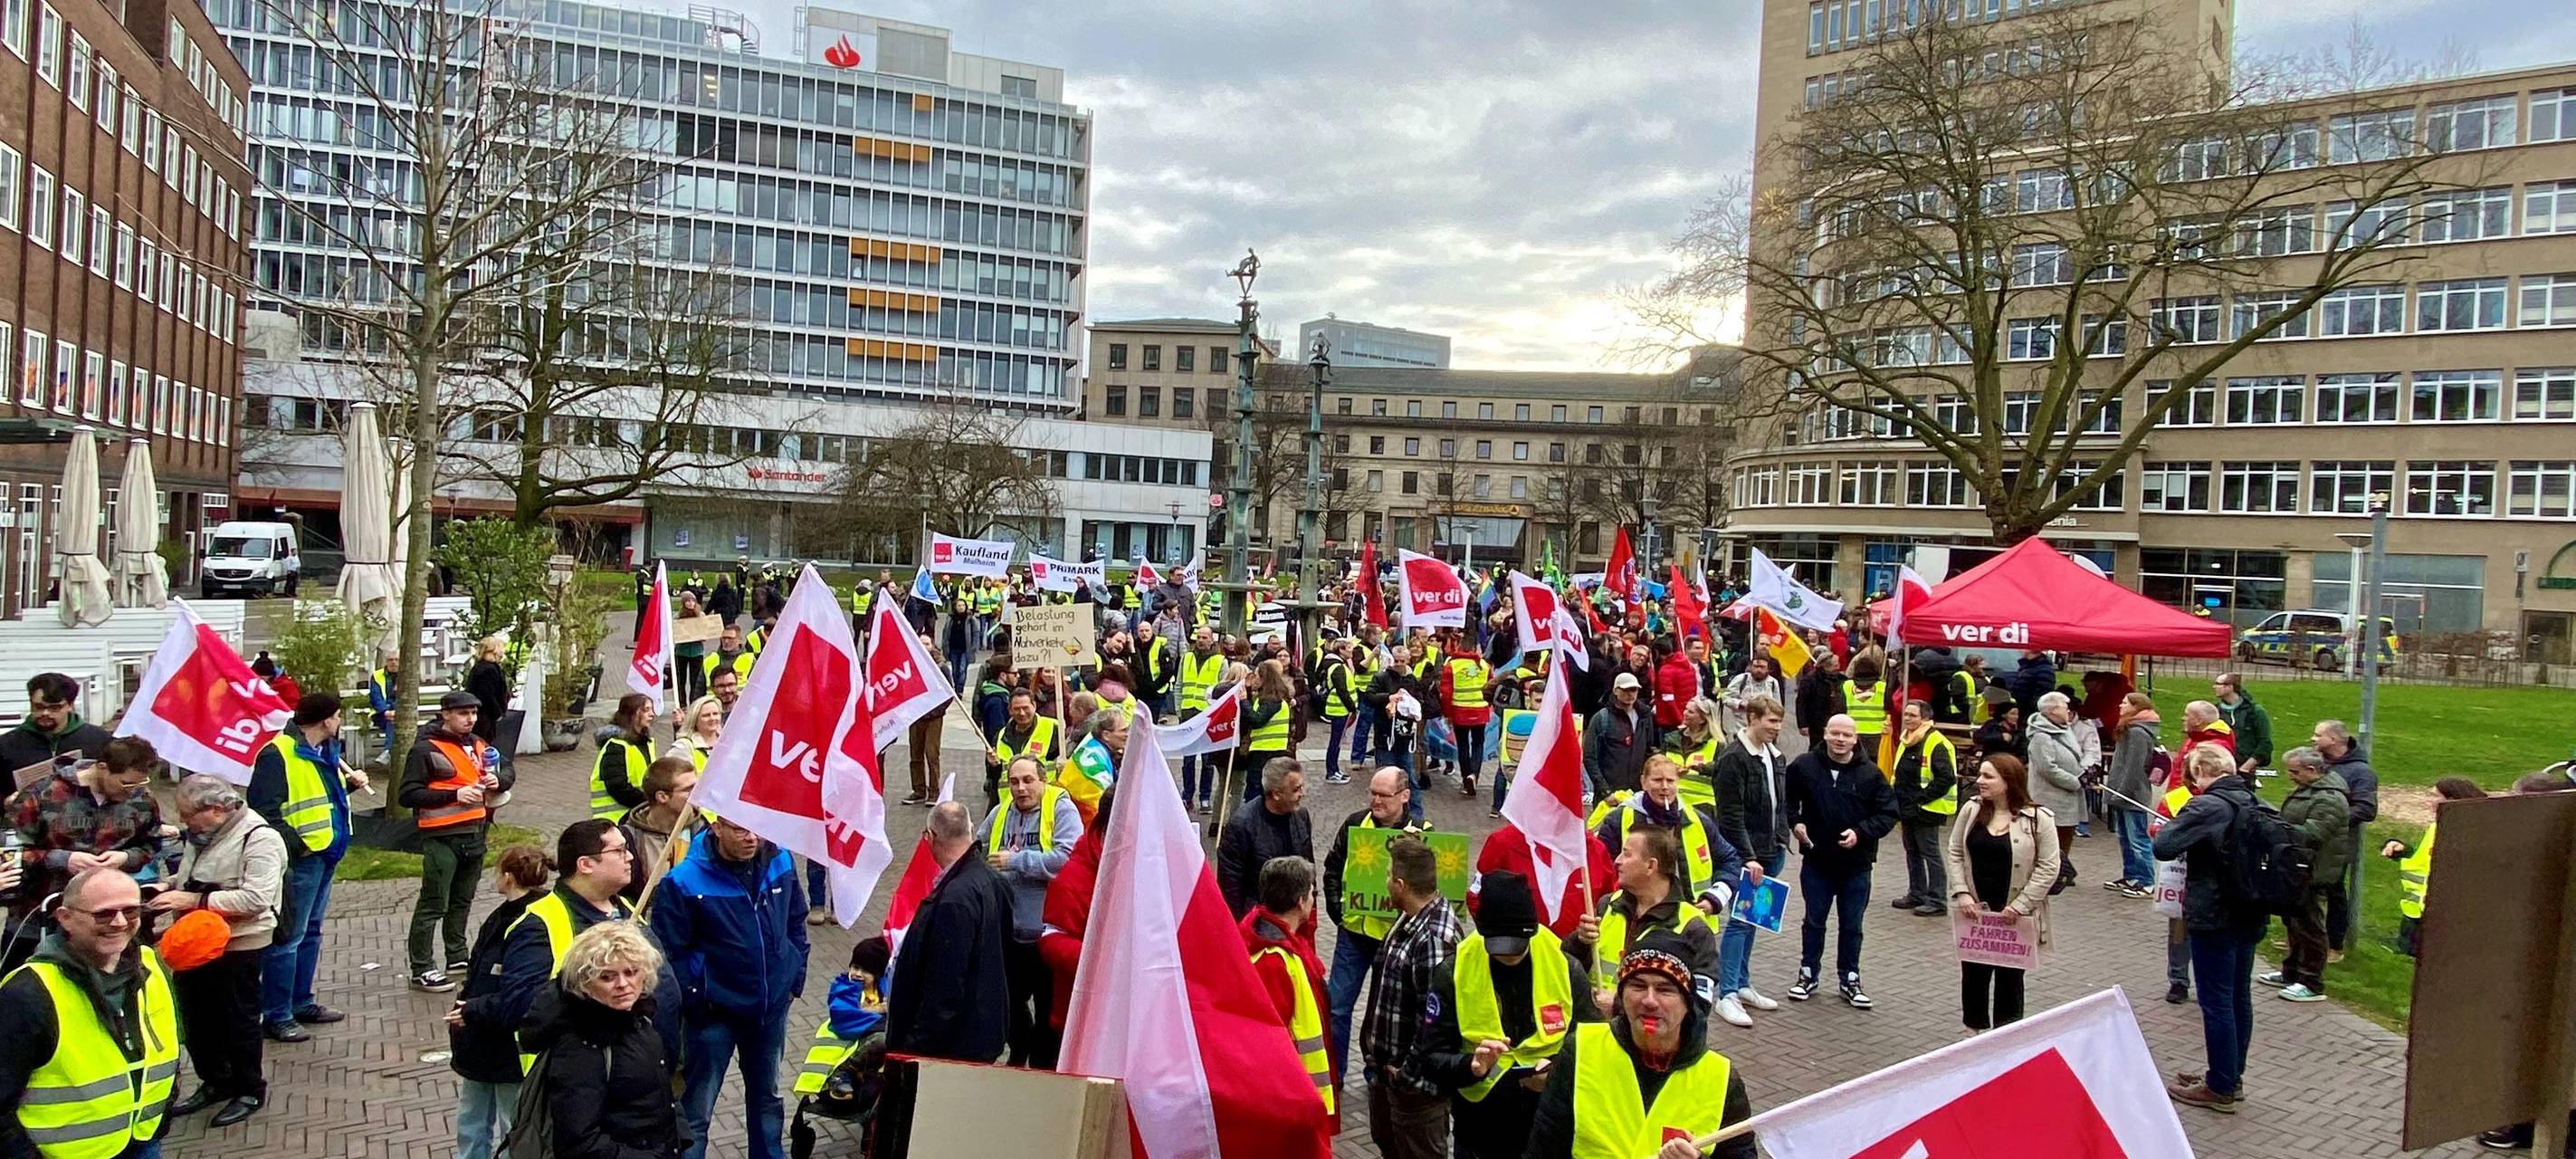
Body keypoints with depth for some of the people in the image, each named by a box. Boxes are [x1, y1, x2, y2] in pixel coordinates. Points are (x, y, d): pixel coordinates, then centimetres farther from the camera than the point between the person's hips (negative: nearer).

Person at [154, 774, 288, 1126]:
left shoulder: (259, 839, -21)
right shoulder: (201, 835, 5)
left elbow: (256, 899, -29)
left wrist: (193, 900, -28)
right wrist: (169, 893, -1)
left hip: (238, 946, -8)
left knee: (239, 1019, 6)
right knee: (196, 1017, 18)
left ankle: (250, 1090, 22)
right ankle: (215, 1081, 36)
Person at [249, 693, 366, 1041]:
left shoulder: (324, 752, 13)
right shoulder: (278, 755, -17)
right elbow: (265, 812, -21)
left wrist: (349, 782, 10)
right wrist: (294, 845, -22)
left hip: (325, 855, 10)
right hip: (300, 859, -10)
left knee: (310, 932, 18)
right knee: (288, 936, -4)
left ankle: (302, 1003, 30)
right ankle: (276, 1016, 4)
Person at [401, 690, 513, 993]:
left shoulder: (478, 744, 12)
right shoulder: (426, 749, -9)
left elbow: (508, 771, 21)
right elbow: (407, 796, -14)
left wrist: (498, 780, -3)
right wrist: (455, 795, -21)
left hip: (475, 834, 7)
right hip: (441, 838, -7)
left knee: (462, 901, 18)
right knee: (433, 905, -4)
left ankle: (457, 957, 30)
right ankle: (422, 970, 2)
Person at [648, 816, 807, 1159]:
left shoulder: (780, 862, -6)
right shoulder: (685, 882, -21)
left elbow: (795, 922, 8)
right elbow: (668, 951, -15)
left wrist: (795, 977, 6)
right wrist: (694, 1000, -15)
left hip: (771, 1008, 5)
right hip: (714, 1014, -5)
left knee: (767, 1095, 24)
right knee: (695, 1111, 7)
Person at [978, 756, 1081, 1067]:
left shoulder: (1062, 810, -12)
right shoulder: (1000, 814, 7)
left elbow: (1067, 858, -26)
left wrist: (1016, 861, -19)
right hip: (1008, 928, 6)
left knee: (1048, 1006, 8)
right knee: (1012, 999, 22)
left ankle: (1042, 1065, 25)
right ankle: (1018, 1057, 43)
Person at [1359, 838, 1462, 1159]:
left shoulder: (1435, 939, -29)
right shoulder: (1408, 922, 2)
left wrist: (1410, 1074, -19)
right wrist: (1378, 1059, 12)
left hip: (1415, 1082, -9)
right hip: (1385, 1069, 9)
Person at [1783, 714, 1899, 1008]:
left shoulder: (1870, 773, -7)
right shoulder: (1804, 765, -6)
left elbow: (1888, 813, -4)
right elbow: (1787, 799, 10)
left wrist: (1860, 832, -16)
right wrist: (1794, 822, -6)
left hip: (1856, 864, 0)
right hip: (1816, 860, 0)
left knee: (1851, 926, 11)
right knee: (1813, 921, 12)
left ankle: (1850, 980, 24)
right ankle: (1807, 975, 25)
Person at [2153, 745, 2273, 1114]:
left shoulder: (2205, 807, -19)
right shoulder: (2257, 804, 5)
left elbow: (2163, 847, -24)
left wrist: (2169, 826, -2)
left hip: (2214, 919, -8)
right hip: (2250, 917, 8)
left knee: (2216, 1002, 0)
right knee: (2239, 996, 17)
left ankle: (2220, 1089, 7)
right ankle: (2232, 1076, 30)